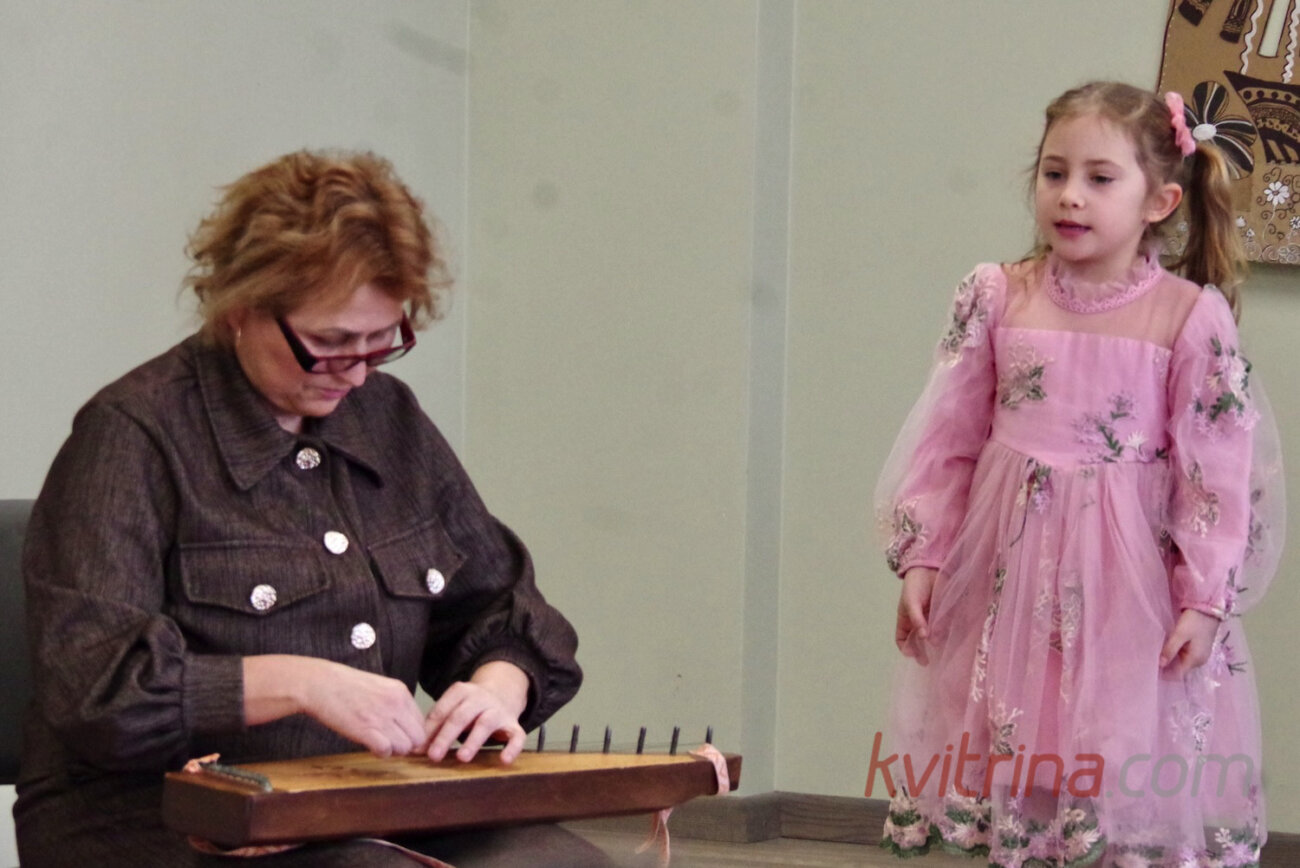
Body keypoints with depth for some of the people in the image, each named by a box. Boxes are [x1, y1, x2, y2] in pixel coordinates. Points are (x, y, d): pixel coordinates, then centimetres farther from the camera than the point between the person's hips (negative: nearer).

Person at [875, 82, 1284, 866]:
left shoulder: (1190, 317, -6)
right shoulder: (997, 299, 0)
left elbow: (1216, 470, -5)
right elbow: (948, 442, 4)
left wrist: (1204, 598, -8)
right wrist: (922, 559, 0)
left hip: (1131, 577, -2)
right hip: (1011, 568, 2)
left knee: (1123, 776, 2)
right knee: (1011, 761, 9)